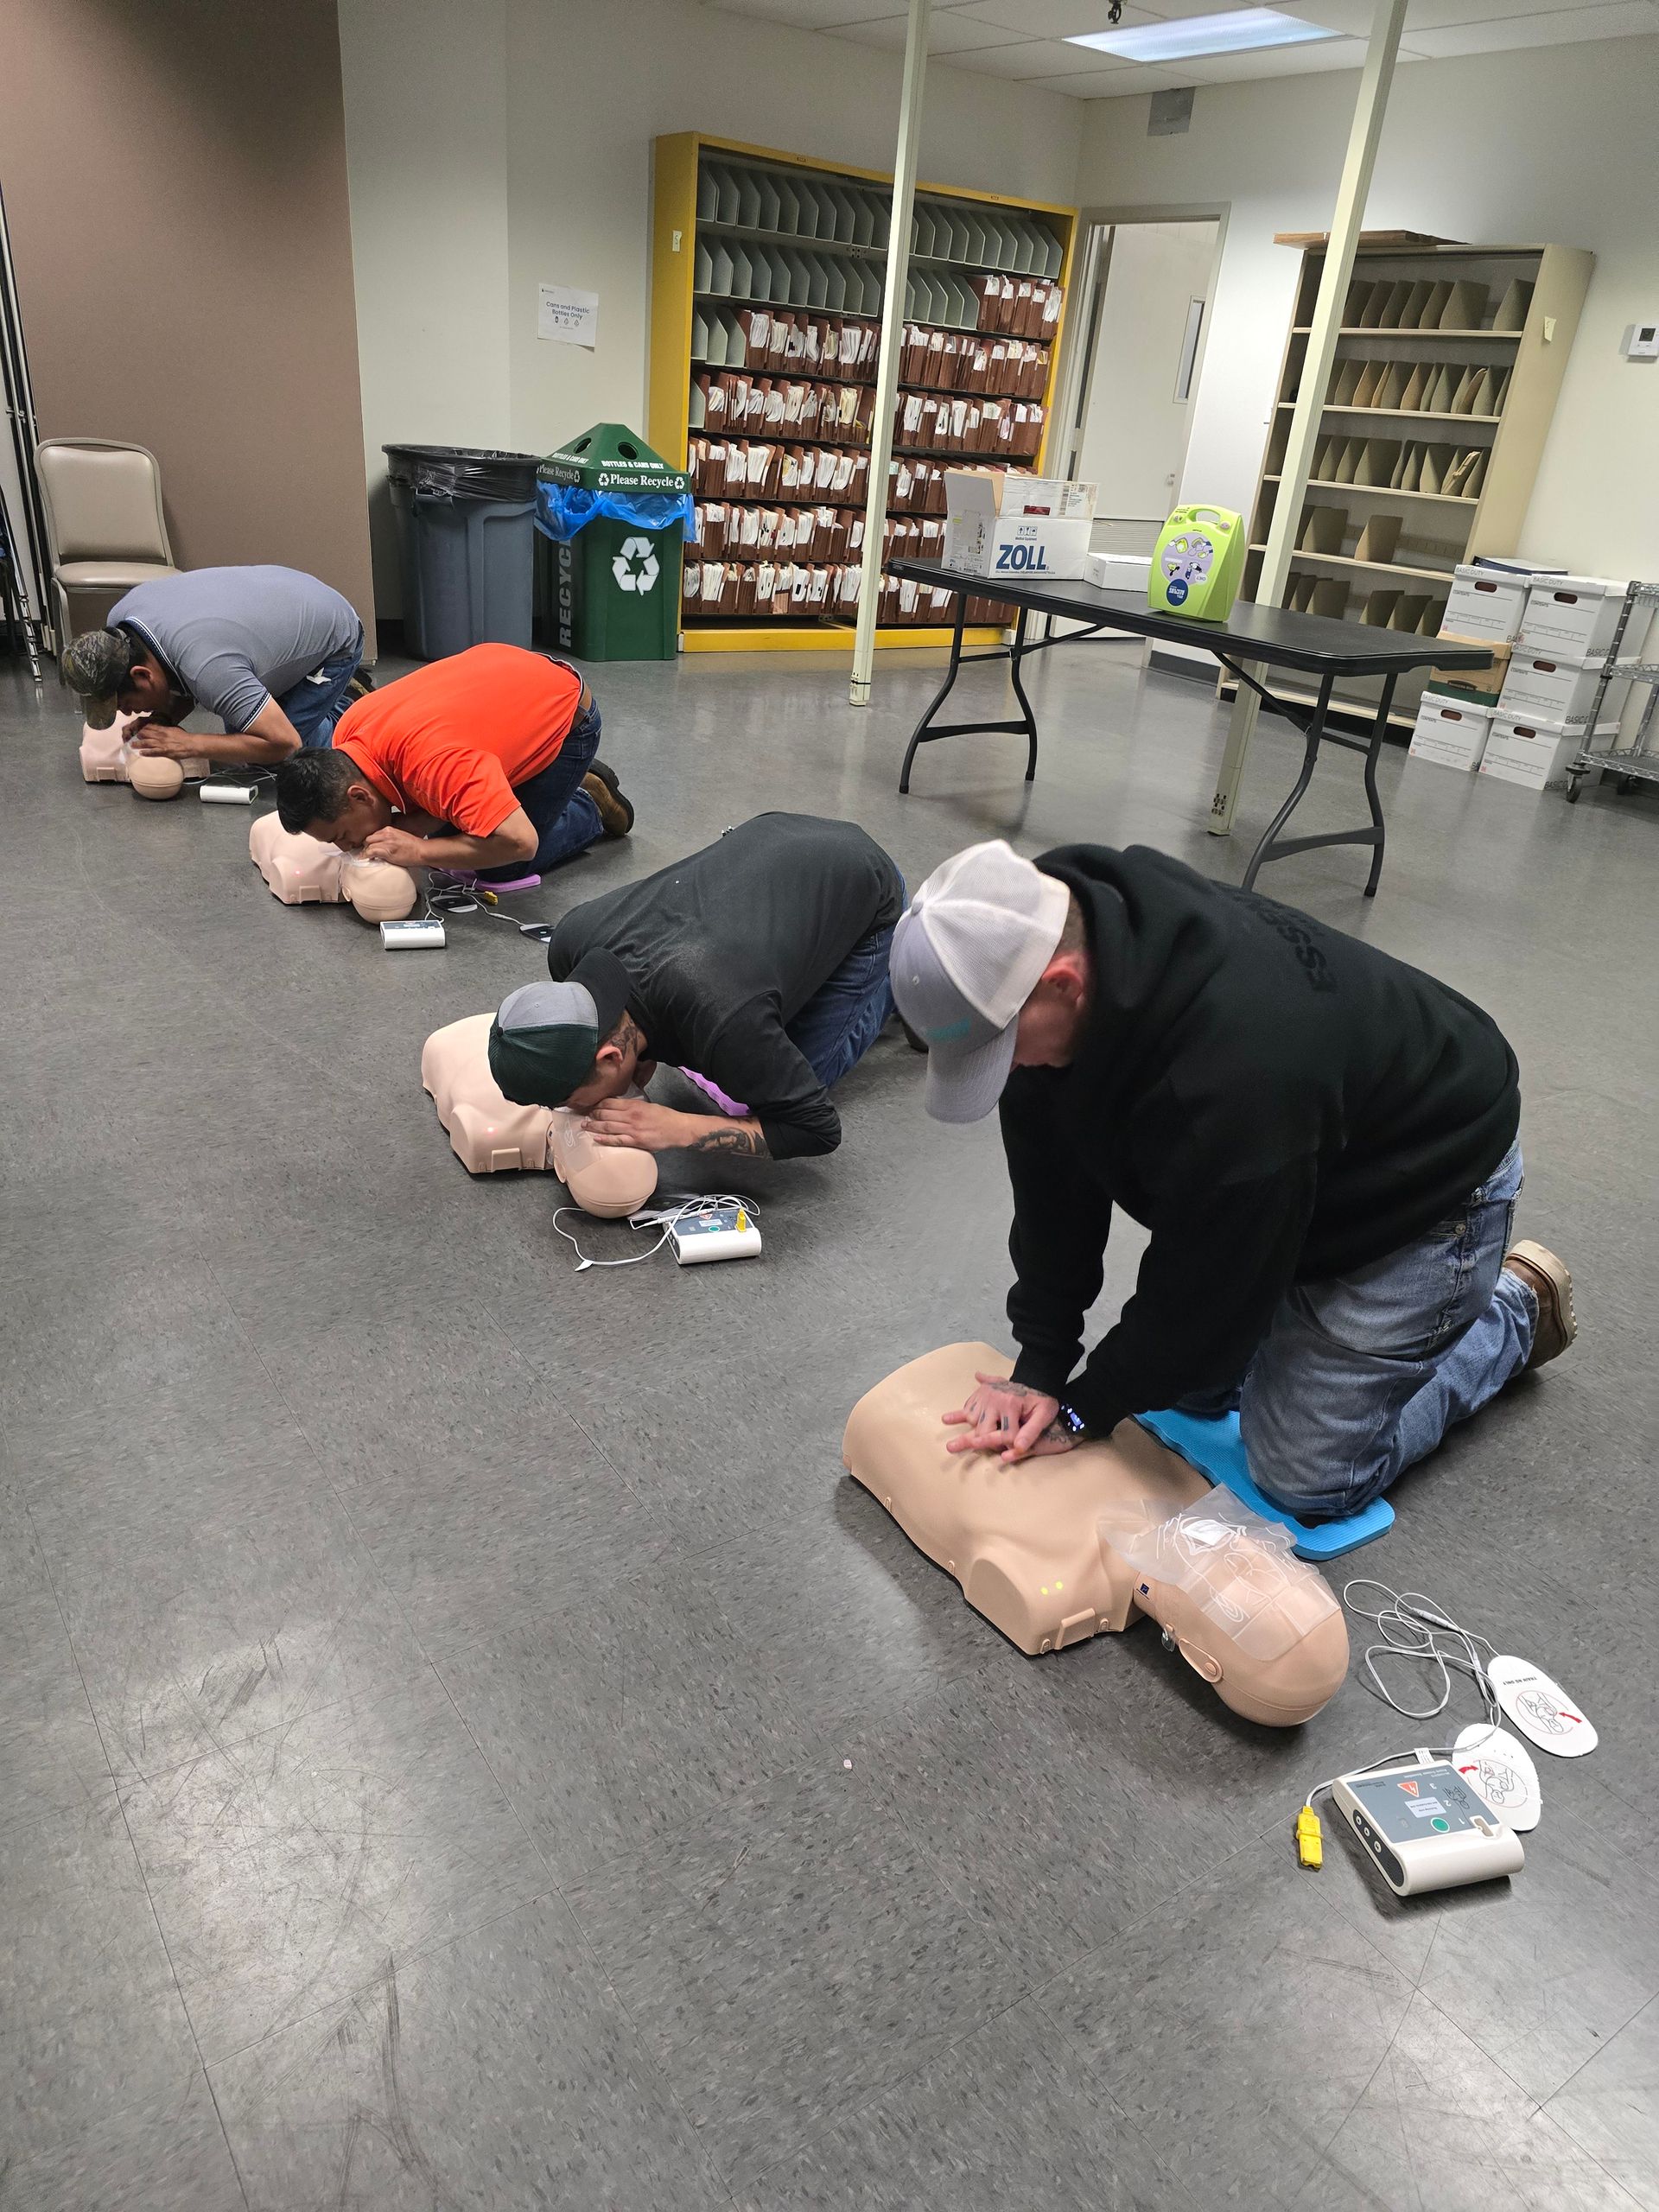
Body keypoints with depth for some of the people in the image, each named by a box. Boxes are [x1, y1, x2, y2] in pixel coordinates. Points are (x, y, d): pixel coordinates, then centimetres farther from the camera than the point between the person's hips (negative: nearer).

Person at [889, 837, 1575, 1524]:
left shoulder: (1231, 1069, -44)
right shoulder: (1058, 923, -20)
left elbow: (1201, 1286, -28)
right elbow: (1053, 1180, -11)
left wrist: (1081, 1409, -14)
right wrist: (1040, 1366, -11)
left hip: (1429, 1177, -7)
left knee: (1306, 1473, -3)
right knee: (1188, 1380, 9)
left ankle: (1515, 1311, 17)